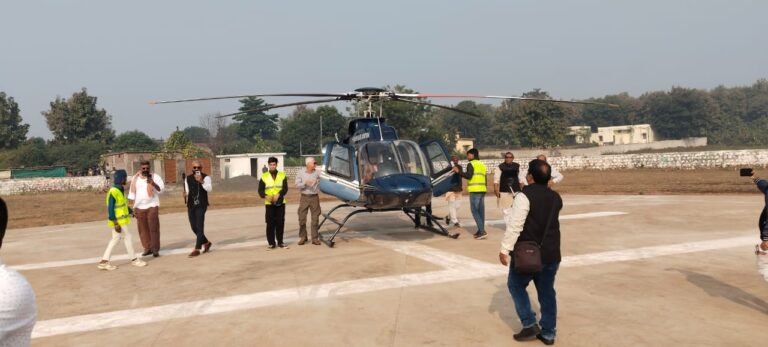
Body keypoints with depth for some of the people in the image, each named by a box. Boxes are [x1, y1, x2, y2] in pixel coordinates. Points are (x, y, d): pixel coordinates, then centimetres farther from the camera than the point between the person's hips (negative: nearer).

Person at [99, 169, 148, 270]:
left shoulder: (120, 190, 10)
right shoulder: (113, 192, -20)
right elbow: (110, 209, -21)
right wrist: (116, 224, -23)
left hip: (121, 220, 10)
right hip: (118, 222, -10)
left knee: (115, 239, 13)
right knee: (128, 238, 2)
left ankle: (104, 262, 17)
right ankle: (134, 259, 15)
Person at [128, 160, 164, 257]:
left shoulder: (155, 177, -3)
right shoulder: (135, 179, 9)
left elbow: (161, 189, -14)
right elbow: (132, 193, 14)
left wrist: (153, 183, -32)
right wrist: (133, 208, 11)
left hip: (152, 206, -4)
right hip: (139, 207, 4)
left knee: (154, 228, -5)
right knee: (143, 229, 6)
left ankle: (155, 249, -1)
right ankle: (147, 248, 16)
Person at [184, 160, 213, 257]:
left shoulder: (206, 177, -4)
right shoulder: (188, 178, 11)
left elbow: (209, 189, -20)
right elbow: (187, 191, 19)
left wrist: (201, 181, -32)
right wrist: (185, 195, 0)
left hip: (201, 205, -5)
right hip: (191, 205, 5)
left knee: (199, 227, -9)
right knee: (194, 227, 9)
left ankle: (197, 249, -7)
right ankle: (206, 242, 30)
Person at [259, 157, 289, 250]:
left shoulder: (282, 175, 5)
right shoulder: (264, 176, 4)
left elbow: (285, 188, -3)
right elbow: (260, 190, 1)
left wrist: (278, 195, -20)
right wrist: (265, 196, -19)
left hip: (280, 203, 1)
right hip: (269, 203, -1)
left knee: (280, 223, 3)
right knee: (270, 223, -1)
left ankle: (280, 242, 14)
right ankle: (271, 243, 6)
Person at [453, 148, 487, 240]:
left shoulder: (471, 164, -5)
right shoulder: (482, 165, 20)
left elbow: (468, 175, -17)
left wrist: (458, 171, -11)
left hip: (475, 190, -8)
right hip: (482, 190, 8)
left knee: (474, 210, -8)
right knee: (481, 210, 9)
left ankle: (482, 231, -17)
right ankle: (480, 230, 11)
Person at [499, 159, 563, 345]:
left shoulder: (525, 196, -16)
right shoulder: (555, 197, 7)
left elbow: (515, 225, -20)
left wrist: (505, 248, -15)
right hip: (551, 253, 6)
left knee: (516, 285, 14)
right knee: (547, 291, 13)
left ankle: (529, 325, 8)